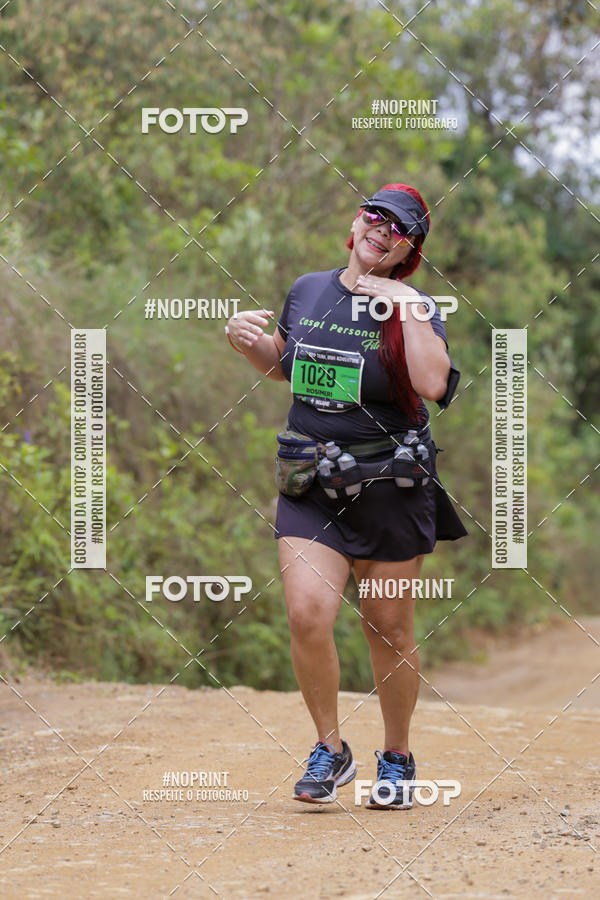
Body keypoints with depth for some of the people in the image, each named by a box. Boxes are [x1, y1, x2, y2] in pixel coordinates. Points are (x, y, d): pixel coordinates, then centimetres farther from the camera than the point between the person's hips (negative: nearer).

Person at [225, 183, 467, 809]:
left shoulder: (412, 308, -6)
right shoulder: (306, 290, 6)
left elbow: (433, 385, -25)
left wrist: (406, 306, -20)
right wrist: (249, 342, 5)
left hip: (390, 488, -2)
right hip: (310, 486, 2)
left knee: (389, 629, 6)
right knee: (306, 613, -14)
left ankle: (397, 759, 26)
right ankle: (330, 750, 5)